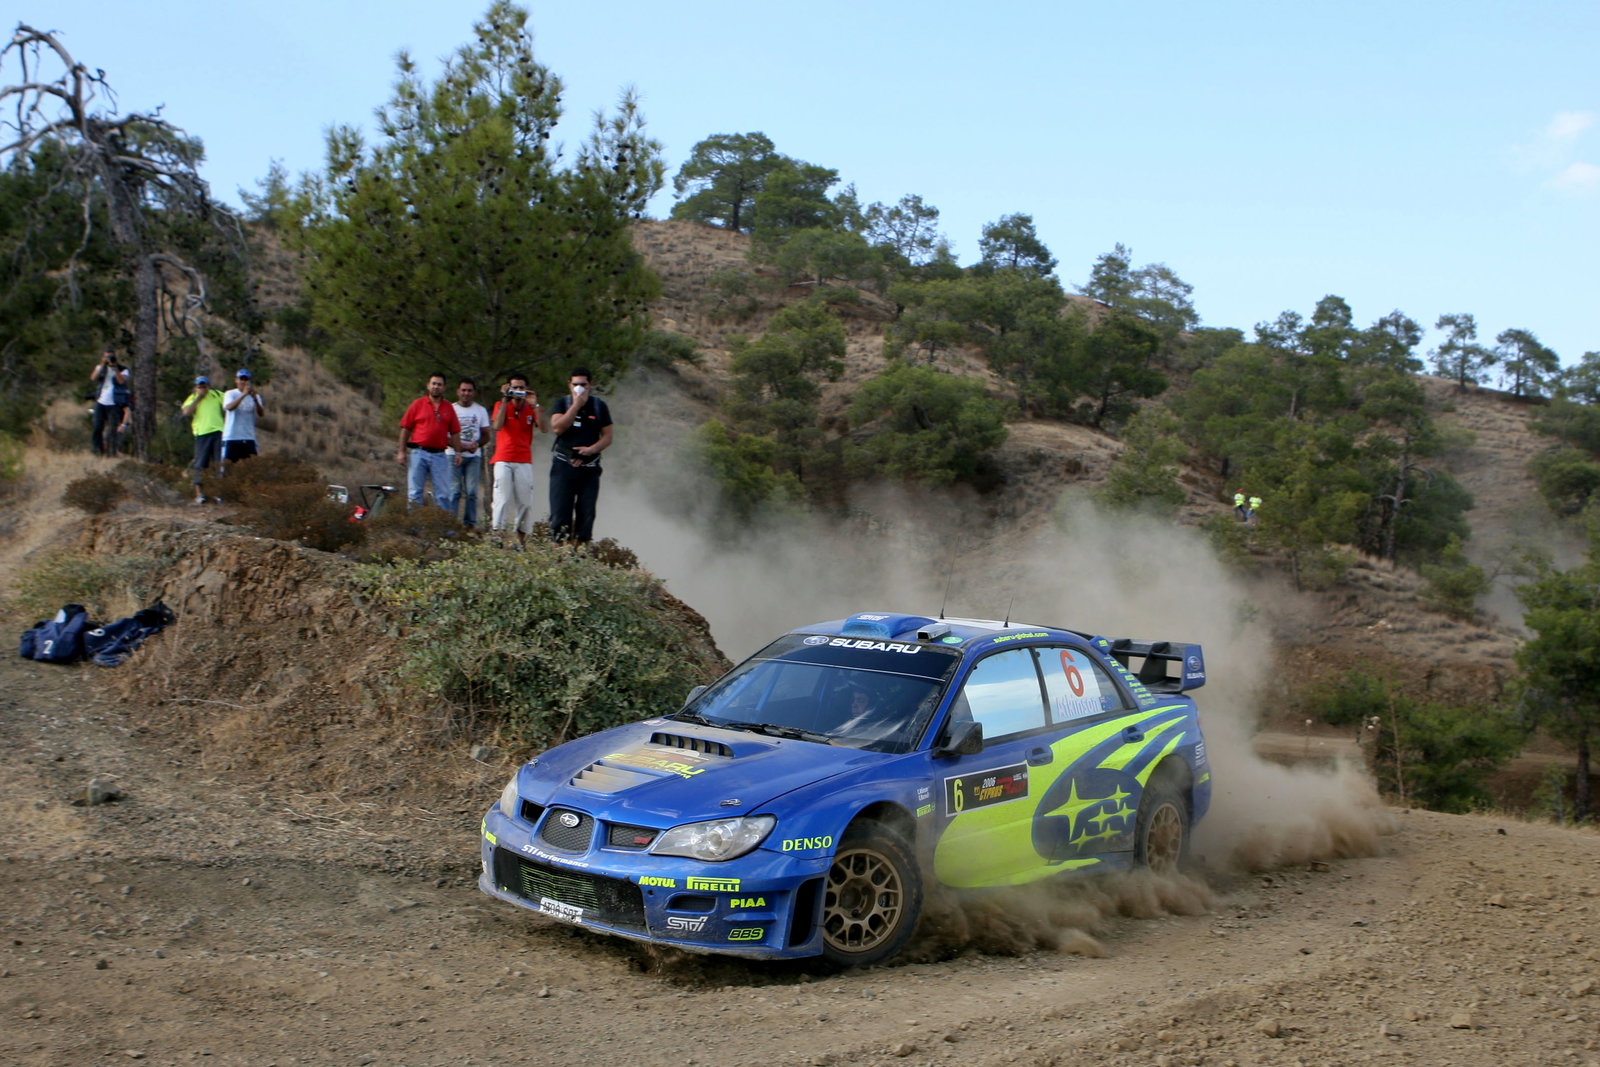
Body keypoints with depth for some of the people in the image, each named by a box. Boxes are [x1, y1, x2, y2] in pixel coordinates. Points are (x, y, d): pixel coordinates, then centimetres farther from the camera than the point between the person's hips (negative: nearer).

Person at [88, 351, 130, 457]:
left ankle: (111, 453, 1)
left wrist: (115, 368, -20)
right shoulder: (100, 367, 12)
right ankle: (98, 451, 13)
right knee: (97, 428, 3)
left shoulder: (123, 370, 1)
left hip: (114, 404, -4)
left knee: (113, 430, -5)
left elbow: (121, 381, -18)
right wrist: (102, 365, -10)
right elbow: (93, 378, -6)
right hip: (100, 403, 4)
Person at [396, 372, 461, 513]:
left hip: (439, 456, 1)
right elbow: (405, 428, 5)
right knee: (414, 492, 2)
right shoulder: (418, 404, 5)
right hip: (419, 454, -1)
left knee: (443, 494, 0)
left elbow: (455, 433, 12)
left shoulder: (449, 407, 10)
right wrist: (401, 452, 0)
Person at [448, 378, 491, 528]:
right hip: (453, 455, -2)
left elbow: (486, 435, 12)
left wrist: (476, 444, -10)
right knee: (454, 490, -8)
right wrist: (459, 446, -14)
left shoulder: (480, 410, 13)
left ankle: (470, 524, 1)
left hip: (474, 456, 2)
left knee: (472, 492, -2)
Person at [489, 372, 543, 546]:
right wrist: (505, 400, -13)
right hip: (503, 461, -2)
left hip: (524, 462, 2)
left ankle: (522, 537, 6)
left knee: (525, 501, -1)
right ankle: (498, 534, -11)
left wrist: (535, 405, -12)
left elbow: (543, 428, -6)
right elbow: (497, 426, -13)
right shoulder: (501, 406, 5)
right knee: (503, 499, -10)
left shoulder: (531, 408, 9)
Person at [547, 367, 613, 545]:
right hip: (563, 465, -1)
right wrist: (576, 405, -14)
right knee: (560, 512, -6)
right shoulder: (561, 403, 5)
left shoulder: (599, 406, 8)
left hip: (589, 468, 1)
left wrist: (591, 449, -12)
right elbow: (557, 428, -12)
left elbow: (607, 436, 7)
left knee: (586, 513, 1)